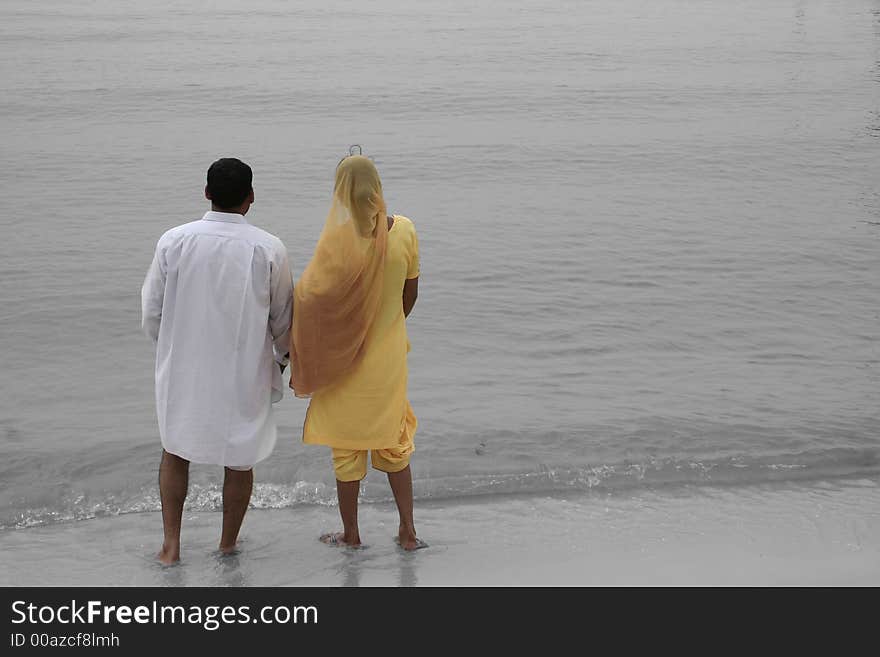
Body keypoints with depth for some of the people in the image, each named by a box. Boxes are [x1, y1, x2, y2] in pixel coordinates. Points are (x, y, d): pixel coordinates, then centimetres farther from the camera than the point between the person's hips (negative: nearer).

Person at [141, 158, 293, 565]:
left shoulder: (173, 242, -12)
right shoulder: (269, 250, -15)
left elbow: (152, 312, -3)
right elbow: (283, 318, -2)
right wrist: (282, 355, 19)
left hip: (184, 372, 1)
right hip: (244, 375, -1)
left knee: (175, 451, 22)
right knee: (239, 459, 17)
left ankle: (171, 545, 25)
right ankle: (228, 542, 32)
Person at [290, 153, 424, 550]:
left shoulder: (338, 240, -22)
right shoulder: (404, 231, -10)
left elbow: (311, 300, -18)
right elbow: (410, 294, 0)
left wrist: (301, 362, -5)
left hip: (345, 358, -3)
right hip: (390, 354, 3)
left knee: (347, 444, 12)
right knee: (393, 438, 20)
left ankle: (351, 534, 25)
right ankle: (408, 530, 21)